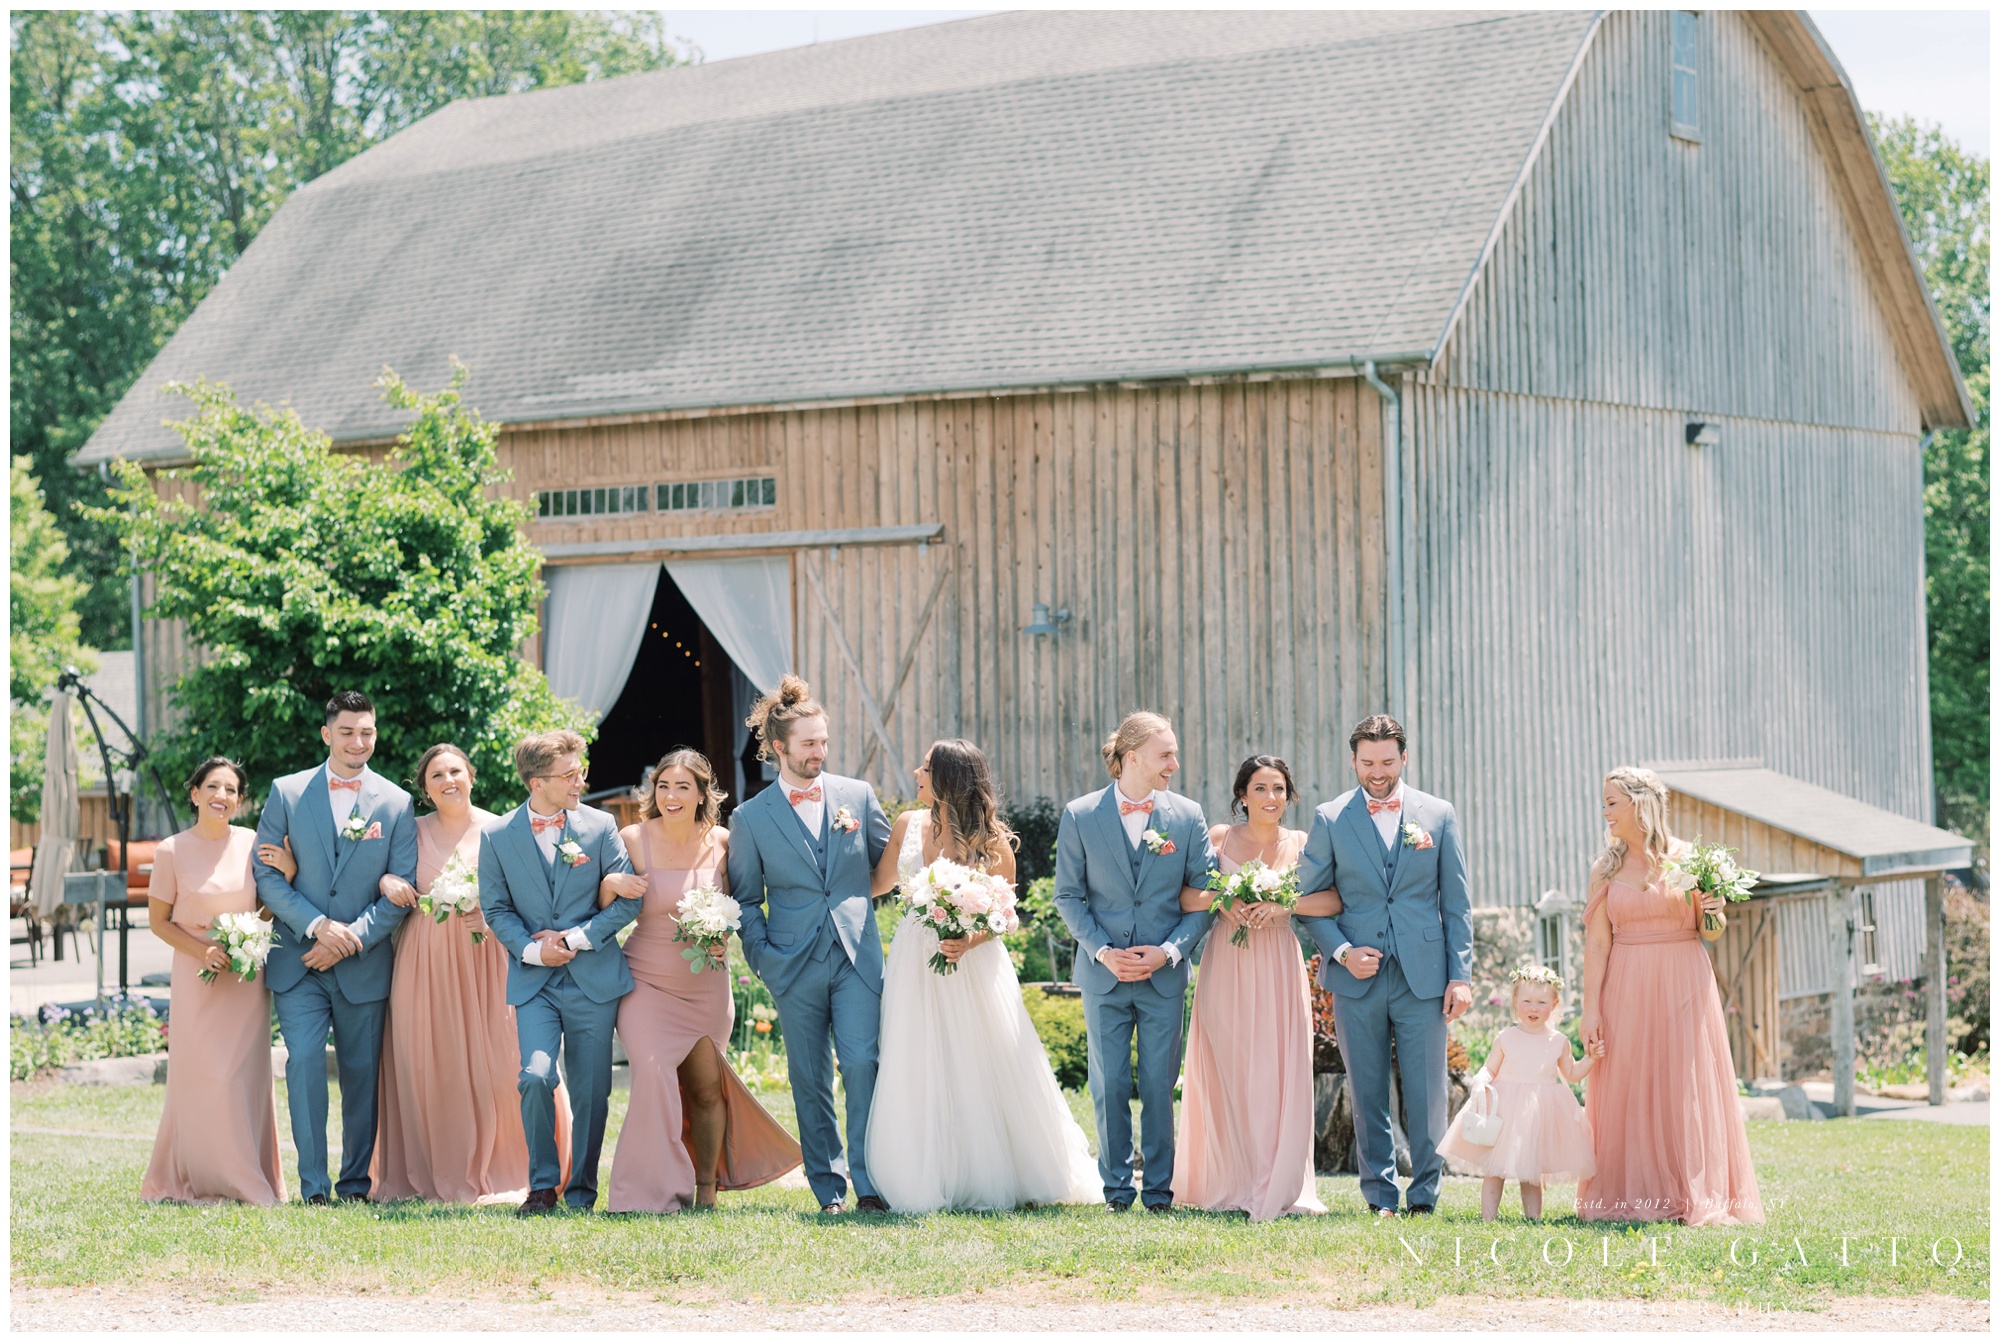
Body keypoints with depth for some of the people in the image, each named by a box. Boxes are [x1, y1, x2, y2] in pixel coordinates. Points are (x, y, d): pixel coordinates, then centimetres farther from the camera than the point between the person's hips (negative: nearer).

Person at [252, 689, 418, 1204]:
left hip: (364, 964, 1)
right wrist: (318, 926, -13)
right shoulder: (286, 793, 3)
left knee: (362, 1074, 6)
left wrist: (352, 940, -12)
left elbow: (400, 891, 0)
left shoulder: (396, 803, 4)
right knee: (304, 1062, -12)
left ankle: (356, 1183, 17)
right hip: (299, 959, -1)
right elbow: (266, 875, -1)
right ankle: (313, 1187, -9)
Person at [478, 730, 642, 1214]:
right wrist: (532, 949, -10)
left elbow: (628, 899, 0)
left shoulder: (600, 826, 0)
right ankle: (542, 1185, 0)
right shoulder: (497, 836, 1)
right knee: (535, 1077, -18)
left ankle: (581, 1191, 19)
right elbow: (495, 908, 5)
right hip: (534, 980, -1)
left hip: (593, 978, 1)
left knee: (592, 1093, 3)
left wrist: (575, 938, -9)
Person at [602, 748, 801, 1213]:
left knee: (707, 1086, 6)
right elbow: (603, 910, -3)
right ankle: (658, 1190, -8)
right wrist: (611, 883, -24)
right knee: (653, 1074, -19)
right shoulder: (633, 839, -9)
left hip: (706, 983, 3)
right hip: (647, 980, -2)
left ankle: (707, 1189, 24)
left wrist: (721, 938, -10)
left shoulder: (721, 842, -3)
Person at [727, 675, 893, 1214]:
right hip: (795, 966, 0)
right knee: (810, 1082, 5)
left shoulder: (858, 796, 7)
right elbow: (746, 899, 9)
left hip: (857, 956, 0)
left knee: (862, 1063, -12)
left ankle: (869, 1184, -7)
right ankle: (828, 1189, 14)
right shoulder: (751, 817, 4)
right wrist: (761, 957, 0)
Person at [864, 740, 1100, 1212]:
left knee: (988, 1071, 0)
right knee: (920, 1076, 2)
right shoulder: (908, 825, 4)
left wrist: (970, 940, -21)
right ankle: (932, 1184, 11)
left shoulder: (990, 840, -8)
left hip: (973, 962, -3)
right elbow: (878, 884, 16)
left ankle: (1012, 1182, 13)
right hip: (916, 962, 4)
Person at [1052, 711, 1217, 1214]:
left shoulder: (1188, 817, 1)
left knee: (1159, 1088, 3)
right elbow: (1068, 896, 2)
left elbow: (1203, 896, 2)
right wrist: (1101, 951, -10)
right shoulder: (1080, 816, -1)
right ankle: (1116, 1190, 14)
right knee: (1110, 1087, 4)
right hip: (1103, 972, 0)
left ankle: (1159, 1191, 12)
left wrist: (1169, 951, -10)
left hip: (1165, 973, 0)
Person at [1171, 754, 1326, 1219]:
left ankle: (1276, 1189, 4)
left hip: (1277, 970, 0)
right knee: (1226, 1075, 0)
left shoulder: (1300, 844, 5)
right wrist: (1221, 901, -21)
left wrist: (1282, 905, -21)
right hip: (1226, 970, 0)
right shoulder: (1219, 838, 4)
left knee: (1277, 1074, -2)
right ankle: (1230, 1186, 8)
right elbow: (1186, 896, -4)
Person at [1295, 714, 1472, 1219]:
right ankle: (1381, 1195, 13)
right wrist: (1341, 951, -8)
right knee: (1368, 1096, 4)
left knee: (1427, 1093, -1)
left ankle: (1424, 1193, 9)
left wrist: (1461, 974, 0)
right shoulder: (1329, 819, 5)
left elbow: (1457, 904, 7)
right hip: (1357, 978, 0)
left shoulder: (1438, 815, 7)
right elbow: (1309, 901, 7)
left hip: (1423, 977, 0)